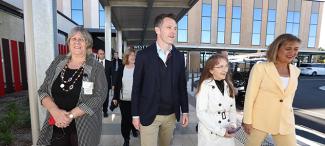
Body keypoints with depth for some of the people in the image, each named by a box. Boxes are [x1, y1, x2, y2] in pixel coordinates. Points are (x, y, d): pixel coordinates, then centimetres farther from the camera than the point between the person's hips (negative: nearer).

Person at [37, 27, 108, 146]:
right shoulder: (58, 62, 2)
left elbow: (99, 96, -16)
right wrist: (55, 111, -15)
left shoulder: (96, 67, -9)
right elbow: (43, 90, 3)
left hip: (84, 128, -2)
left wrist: (70, 115, -20)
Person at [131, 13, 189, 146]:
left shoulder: (179, 56, 1)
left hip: (171, 115, 4)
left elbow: (182, 85, 6)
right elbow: (136, 87, -6)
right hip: (148, 114, -3)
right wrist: (135, 115, -4)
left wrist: (185, 111, 5)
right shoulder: (143, 55, -9)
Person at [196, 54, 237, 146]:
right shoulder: (205, 85, -16)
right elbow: (201, 113, -19)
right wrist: (220, 131, -18)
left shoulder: (229, 85, 4)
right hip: (210, 135, -5)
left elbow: (232, 109, 10)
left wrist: (232, 125, -5)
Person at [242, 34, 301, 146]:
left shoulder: (295, 71, 4)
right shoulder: (260, 68, -14)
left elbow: (290, 96, 14)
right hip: (260, 120, -4)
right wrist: (247, 120, -12)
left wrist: (288, 114, 18)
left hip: (286, 122, 5)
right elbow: (250, 96, -13)